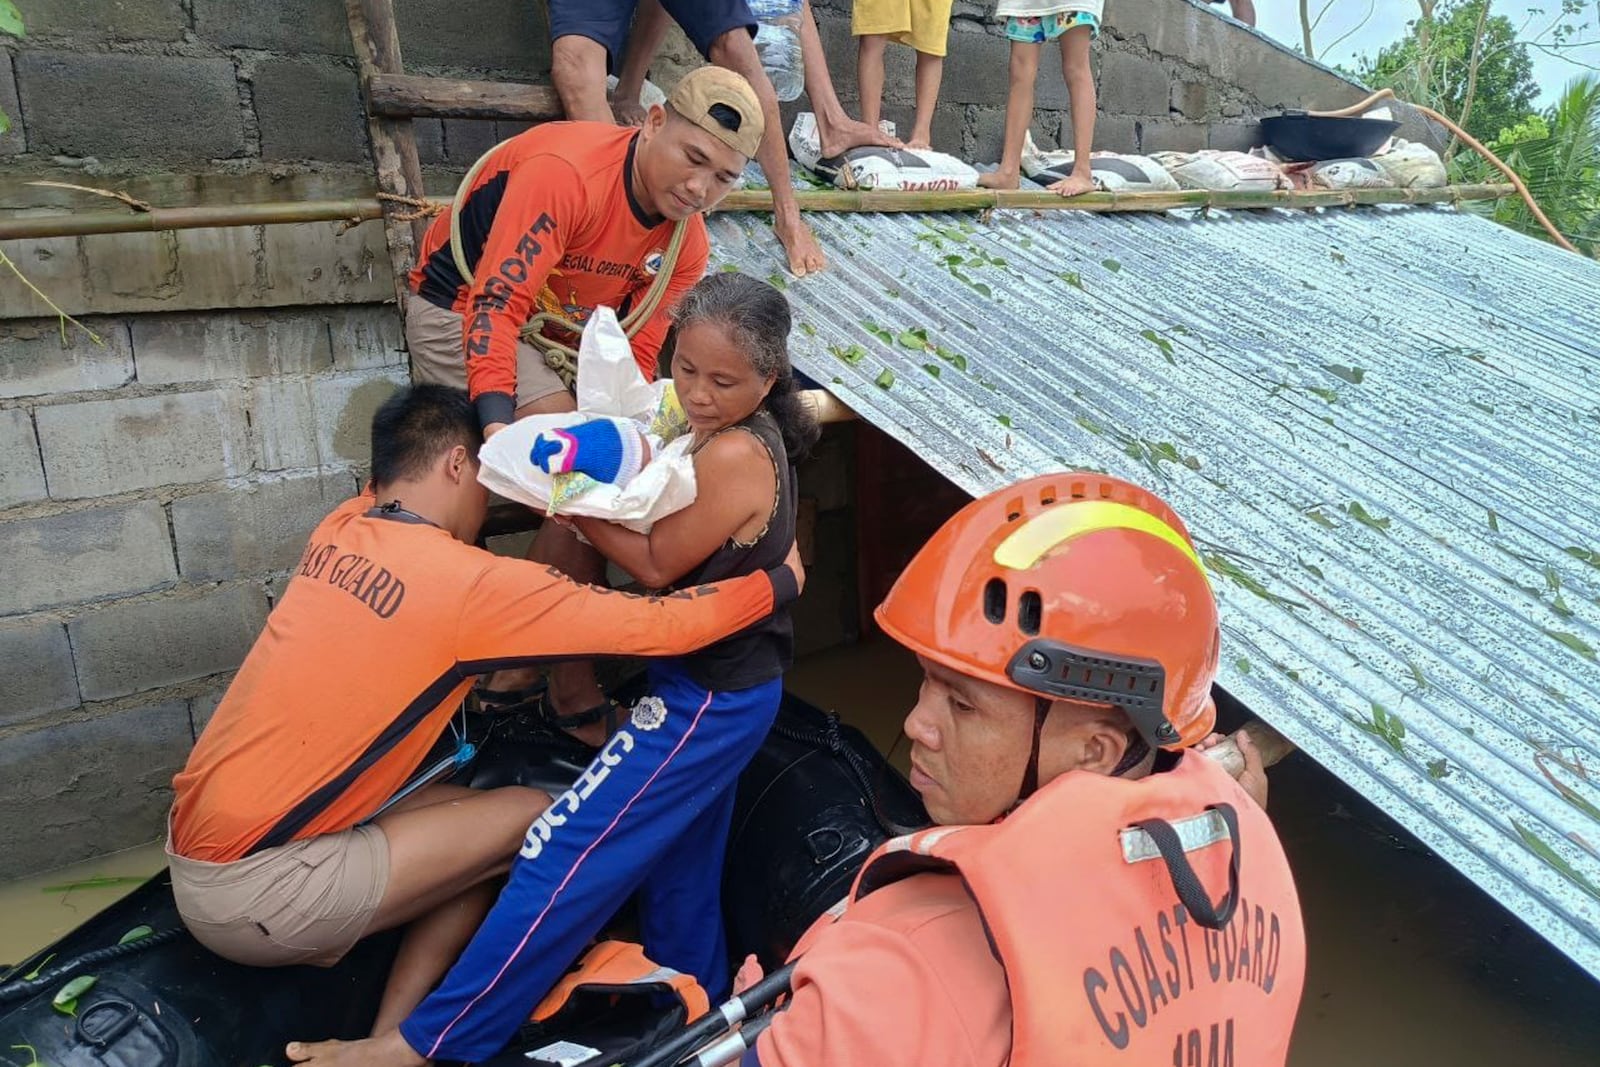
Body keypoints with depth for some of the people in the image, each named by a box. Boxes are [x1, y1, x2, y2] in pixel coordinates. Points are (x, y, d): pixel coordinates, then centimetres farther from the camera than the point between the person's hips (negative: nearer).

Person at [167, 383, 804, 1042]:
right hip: (248, 895, -8)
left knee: (469, 813, 14)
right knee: (532, 821, -3)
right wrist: (781, 580, -2)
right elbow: (660, 627, -17)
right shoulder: (469, 582, -18)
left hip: (195, 844, 8)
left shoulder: (341, 528, 4)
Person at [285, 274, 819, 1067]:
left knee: (565, 854, -4)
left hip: (708, 698, -10)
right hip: (722, 687, 10)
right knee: (680, 873, 22)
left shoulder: (733, 453, -26)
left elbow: (657, 566, -17)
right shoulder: (753, 437, 3)